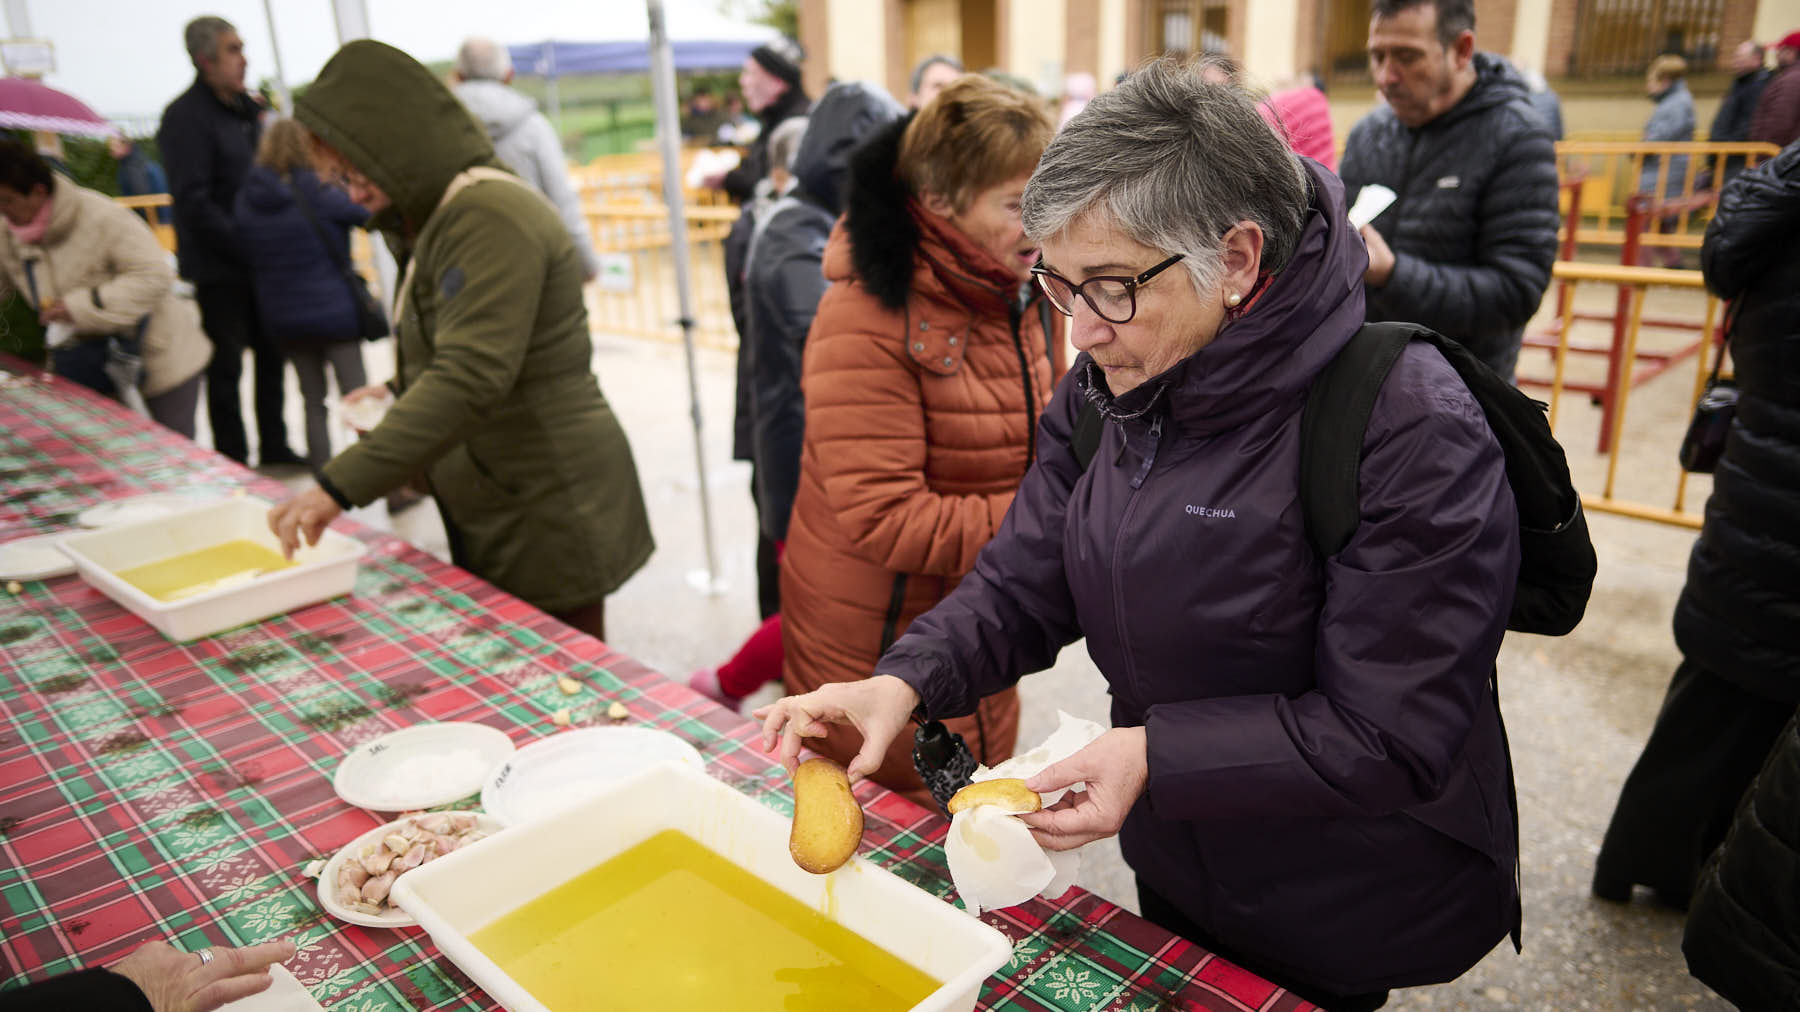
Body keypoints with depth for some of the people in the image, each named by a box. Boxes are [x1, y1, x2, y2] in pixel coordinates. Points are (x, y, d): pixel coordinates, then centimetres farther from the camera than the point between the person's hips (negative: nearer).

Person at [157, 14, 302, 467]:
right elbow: (194, 205, -18)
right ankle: (232, 461, 12)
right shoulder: (186, 117, -12)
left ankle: (274, 448, 26)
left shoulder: (246, 108, 12)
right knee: (227, 367, 2)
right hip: (218, 269, -7)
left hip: (260, 263, 7)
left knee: (271, 357, 13)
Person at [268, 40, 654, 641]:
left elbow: (470, 377, -28)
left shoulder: (489, 215, -19)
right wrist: (401, 392, 7)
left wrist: (339, 487, -29)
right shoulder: (441, 217, 14)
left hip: (549, 514, -10)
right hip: (498, 517, 10)